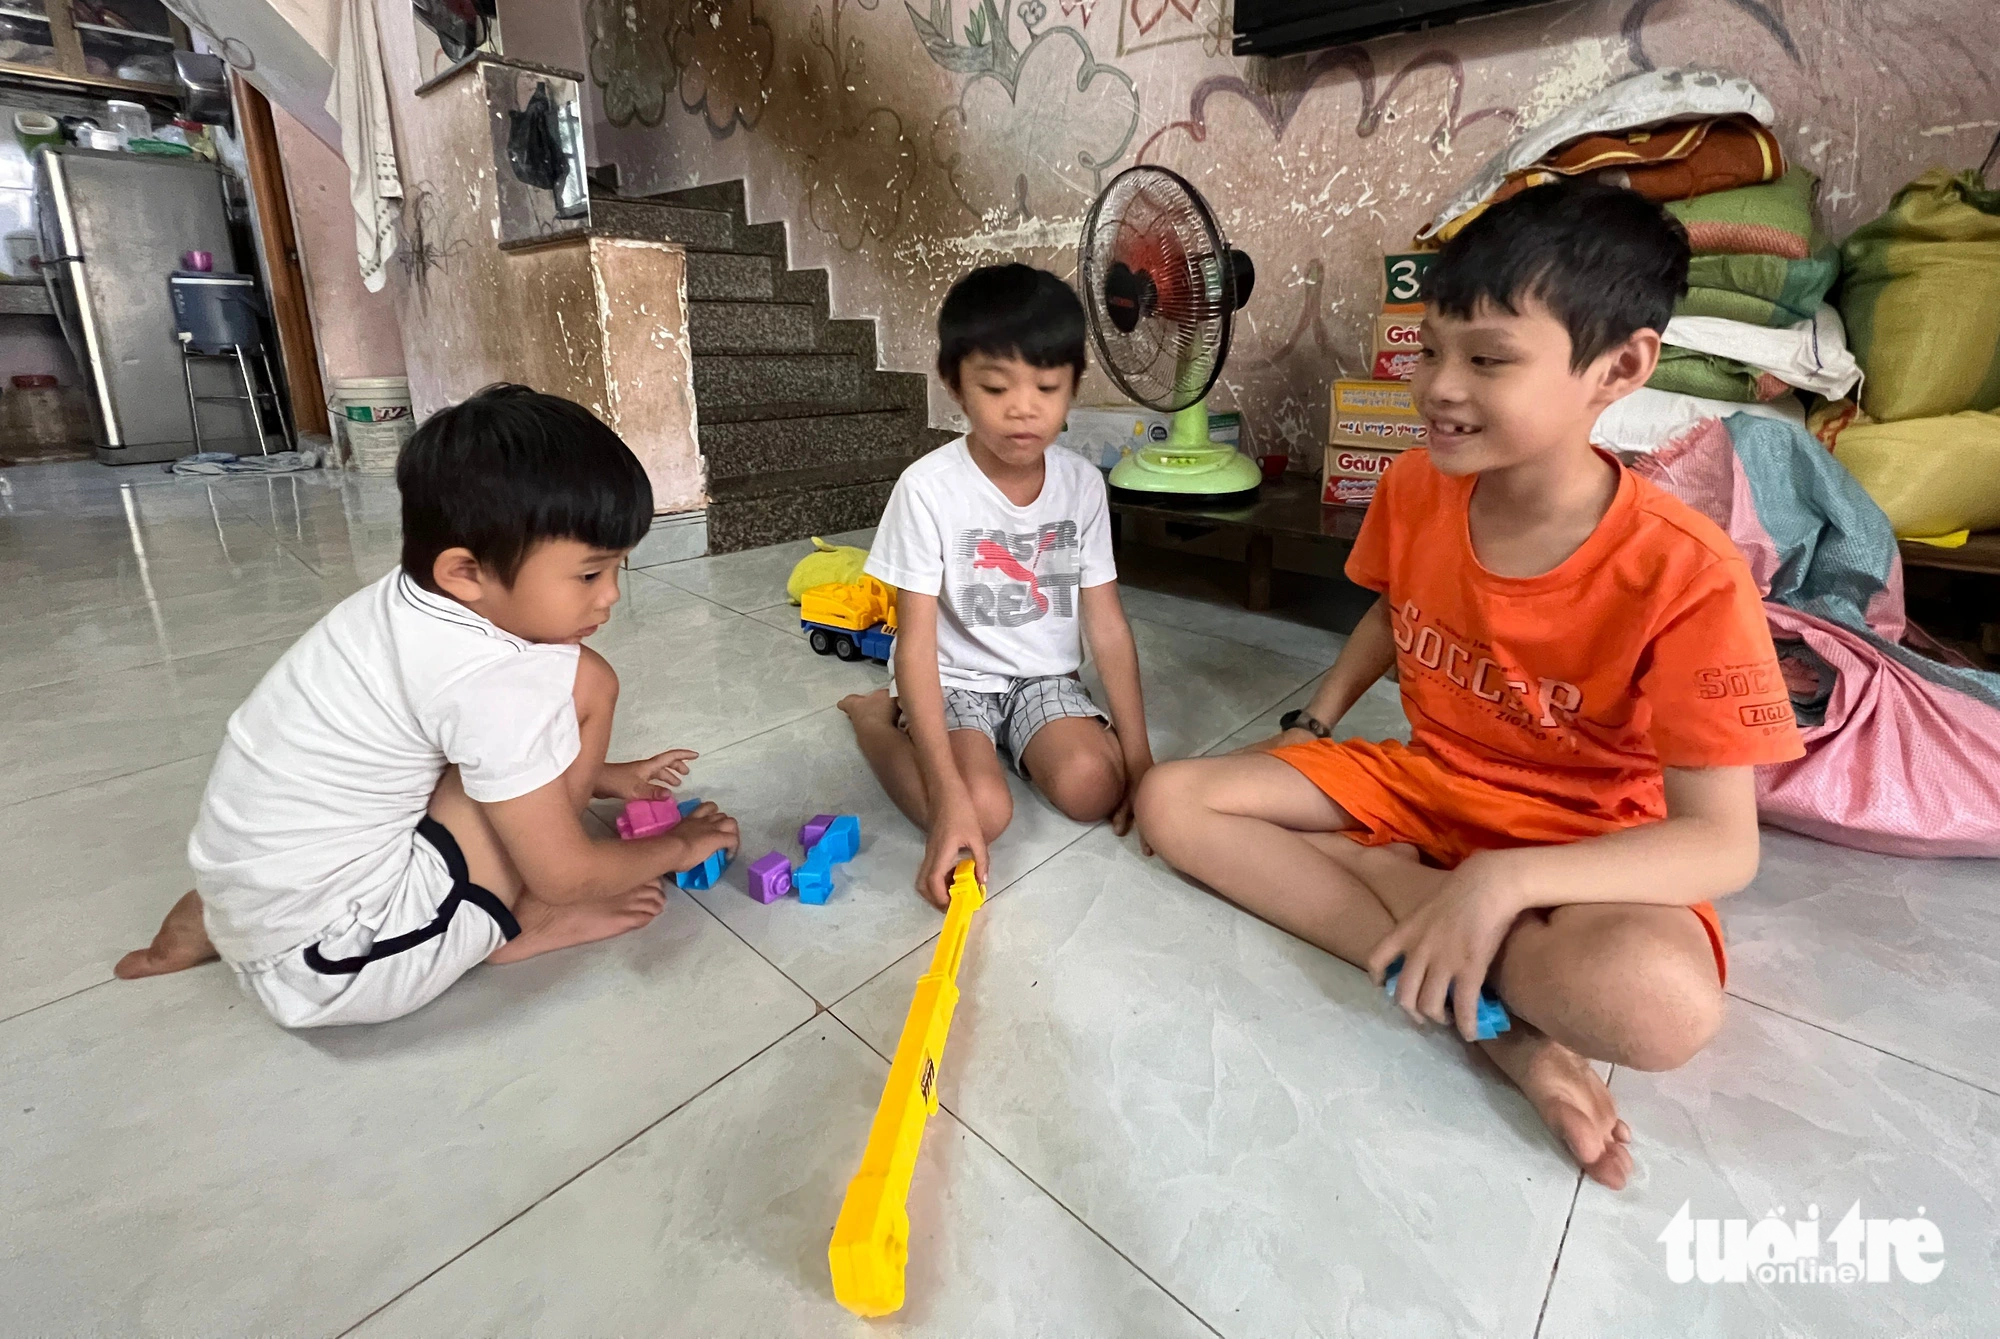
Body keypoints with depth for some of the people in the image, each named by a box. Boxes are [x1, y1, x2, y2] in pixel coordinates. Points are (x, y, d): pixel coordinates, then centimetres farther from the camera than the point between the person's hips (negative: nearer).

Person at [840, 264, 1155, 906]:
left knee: (1092, 789, -23)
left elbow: (1107, 624, -3)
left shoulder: (1082, 483, -7)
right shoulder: (927, 488, -20)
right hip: (954, 680, -2)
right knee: (983, 812, -26)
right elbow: (917, 648, -22)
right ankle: (877, 716, 3)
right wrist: (950, 795, -30)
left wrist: (1138, 756, -7)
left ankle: (1007, 747, 9)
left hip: (1046, 678, 3)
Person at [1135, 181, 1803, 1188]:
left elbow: (1722, 844, -23)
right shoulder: (1415, 488, -10)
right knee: (1170, 799, -14)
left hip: (1584, 842, -6)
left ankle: (1389, 880, -14)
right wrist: (1315, 726, 0)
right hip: (1423, 782, 6)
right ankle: (1494, 1018, -17)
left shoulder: (1686, 575, -24)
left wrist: (1501, 880, -36)